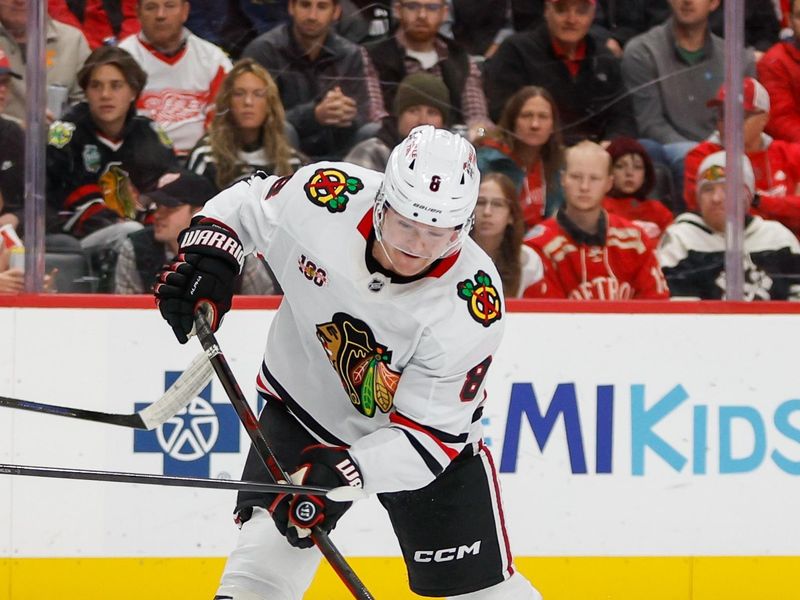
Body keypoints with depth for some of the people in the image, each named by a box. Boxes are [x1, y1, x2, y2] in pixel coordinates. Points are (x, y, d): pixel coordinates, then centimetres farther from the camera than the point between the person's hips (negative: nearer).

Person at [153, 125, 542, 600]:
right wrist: (208, 253, -20)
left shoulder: (473, 306, -32)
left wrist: (345, 471, -42)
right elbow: (246, 204, -3)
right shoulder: (323, 199, -27)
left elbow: (430, 433, -29)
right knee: (268, 549, -19)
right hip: (305, 400, 1)